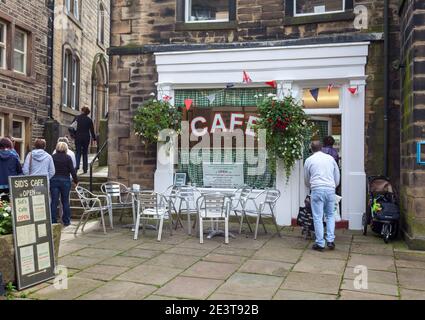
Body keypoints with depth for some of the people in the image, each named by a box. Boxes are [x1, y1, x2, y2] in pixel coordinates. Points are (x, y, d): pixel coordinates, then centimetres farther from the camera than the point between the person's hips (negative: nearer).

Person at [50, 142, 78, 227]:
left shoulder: (52, 157, 2)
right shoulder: (68, 158, -4)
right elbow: (72, 170, -5)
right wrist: (76, 181, 4)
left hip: (54, 181, 1)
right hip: (65, 181, -1)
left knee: (54, 201, 4)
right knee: (65, 201, 8)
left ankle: (53, 221, 4)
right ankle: (66, 221, 13)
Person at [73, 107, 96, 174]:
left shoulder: (77, 118, 1)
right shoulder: (89, 120, -1)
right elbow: (92, 130, 2)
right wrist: (94, 138, 11)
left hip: (78, 137, 0)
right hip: (86, 138, 0)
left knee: (78, 152, 3)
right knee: (85, 153, 9)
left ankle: (77, 166, -17)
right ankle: (85, 168, 9)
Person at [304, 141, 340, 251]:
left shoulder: (309, 160, 8)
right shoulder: (330, 158, 13)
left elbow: (307, 180, 18)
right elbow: (337, 176, 18)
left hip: (317, 189, -2)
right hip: (330, 189, 3)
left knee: (318, 217, 2)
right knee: (330, 215, 16)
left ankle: (320, 243, 4)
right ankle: (330, 240, 9)